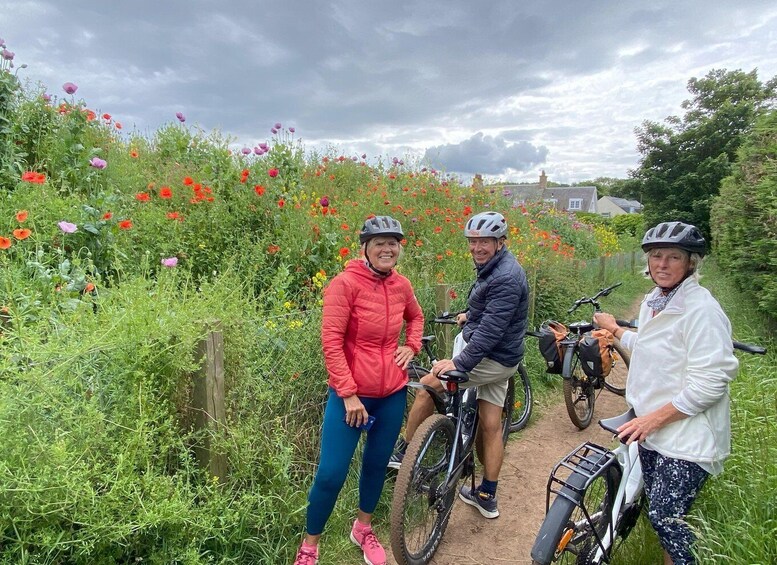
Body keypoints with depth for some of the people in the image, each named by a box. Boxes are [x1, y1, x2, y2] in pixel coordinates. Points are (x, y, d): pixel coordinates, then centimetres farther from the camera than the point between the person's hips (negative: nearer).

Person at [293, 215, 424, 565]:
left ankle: (363, 529, 44)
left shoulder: (401, 286, 2)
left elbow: (416, 317, 23)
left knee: (377, 465, 19)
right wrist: (349, 394, -17)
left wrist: (411, 346, 6)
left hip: (392, 393, 5)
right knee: (331, 475, 1)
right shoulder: (345, 283, -15)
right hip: (351, 394, -5)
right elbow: (331, 341, -16)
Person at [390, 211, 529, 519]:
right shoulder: (495, 268, 9)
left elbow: (491, 330, -29)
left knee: (427, 385, -3)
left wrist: (460, 363, -31)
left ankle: (404, 453, 12)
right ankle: (487, 496, 25)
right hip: (499, 359, 10)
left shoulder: (505, 278, -23)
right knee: (491, 425, 14)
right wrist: (471, 315, 40)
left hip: (492, 359, -10)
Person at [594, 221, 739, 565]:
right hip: (651, 429, 8)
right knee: (657, 509, 17)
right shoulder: (653, 302, 8)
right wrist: (616, 330, 32)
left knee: (665, 518, -4)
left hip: (686, 437, -8)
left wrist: (654, 418, -21)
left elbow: (710, 382, -22)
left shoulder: (701, 309, -19)